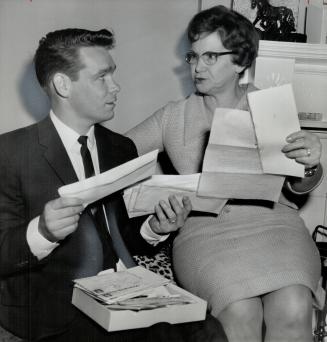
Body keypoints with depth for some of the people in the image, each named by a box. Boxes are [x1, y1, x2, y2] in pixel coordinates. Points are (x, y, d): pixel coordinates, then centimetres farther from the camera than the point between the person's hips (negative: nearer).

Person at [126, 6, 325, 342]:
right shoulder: (173, 116, 14)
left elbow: (297, 187, 8)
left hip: (273, 223, 1)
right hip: (204, 229, 0)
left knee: (292, 311, -29)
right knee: (240, 313, -29)